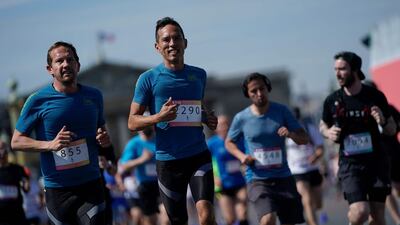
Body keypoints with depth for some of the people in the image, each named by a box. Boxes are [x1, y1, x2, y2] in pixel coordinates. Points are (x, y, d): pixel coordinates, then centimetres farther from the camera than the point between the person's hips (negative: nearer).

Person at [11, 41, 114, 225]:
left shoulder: (94, 96, 8)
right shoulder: (38, 101, -4)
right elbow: (16, 141, -1)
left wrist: (105, 141, 0)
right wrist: (50, 145, -17)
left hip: (91, 184, 2)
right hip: (57, 188, -2)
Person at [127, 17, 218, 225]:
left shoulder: (199, 75, 10)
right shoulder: (148, 79, -1)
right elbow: (132, 122, -1)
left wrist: (208, 118, 4)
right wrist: (158, 117, -20)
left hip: (199, 155, 2)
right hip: (168, 160, -1)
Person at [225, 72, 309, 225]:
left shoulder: (281, 111, 1)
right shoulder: (241, 118, -2)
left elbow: (304, 139, 3)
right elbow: (229, 142, 15)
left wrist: (291, 134, -20)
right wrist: (241, 156, -6)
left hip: (283, 177, 3)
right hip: (257, 180, -3)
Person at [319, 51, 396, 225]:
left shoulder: (375, 96, -2)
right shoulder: (332, 101, -1)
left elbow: (391, 130, 7)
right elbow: (323, 125, 17)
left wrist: (383, 122, -16)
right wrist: (328, 132, -6)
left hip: (376, 161, 1)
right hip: (349, 164, -1)